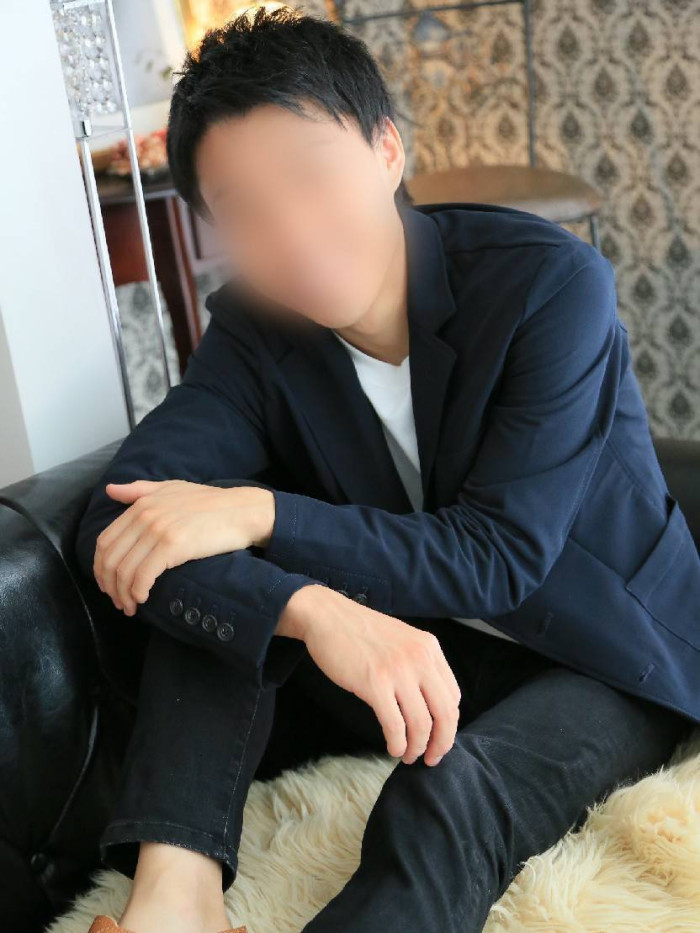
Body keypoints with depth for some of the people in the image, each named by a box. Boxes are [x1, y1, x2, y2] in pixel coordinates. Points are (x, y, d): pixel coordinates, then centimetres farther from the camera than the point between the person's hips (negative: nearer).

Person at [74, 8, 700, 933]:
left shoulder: (552, 284, -21)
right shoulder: (253, 327, -10)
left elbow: (499, 557, -24)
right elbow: (119, 518, -23)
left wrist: (260, 514, -33)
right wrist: (315, 610, -42)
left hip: (600, 662, -3)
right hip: (413, 650, 4)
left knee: (448, 795, -35)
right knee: (205, 589, -18)